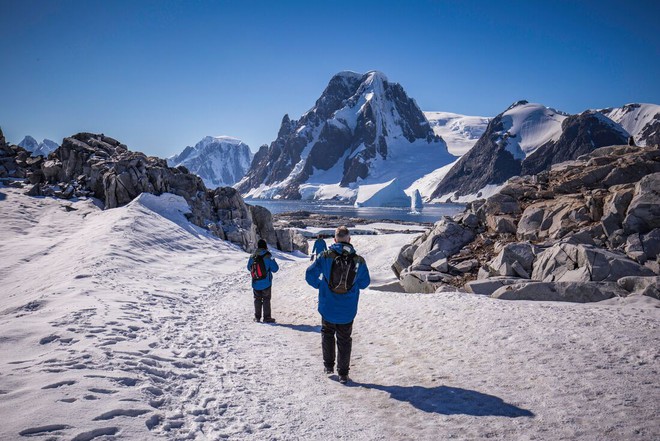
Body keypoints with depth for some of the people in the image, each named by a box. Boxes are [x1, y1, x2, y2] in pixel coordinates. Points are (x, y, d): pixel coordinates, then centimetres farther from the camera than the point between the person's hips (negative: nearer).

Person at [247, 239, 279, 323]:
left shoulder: (252, 257, -2)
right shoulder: (268, 257, -15)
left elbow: (249, 268, 11)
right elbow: (275, 269, -10)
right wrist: (273, 261, 8)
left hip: (255, 283, 4)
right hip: (266, 283, -3)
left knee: (257, 299, 15)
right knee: (266, 299, 4)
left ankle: (257, 317, 18)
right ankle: (267, 317, 4)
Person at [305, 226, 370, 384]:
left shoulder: (326, 256, -12)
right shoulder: (359, 261, -8)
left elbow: (310, 275, -11)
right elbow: (365, 283, 3)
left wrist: (319, 285, 7)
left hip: (328, 308, 0)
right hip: (347, 311, 0)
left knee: (327, 334, 23)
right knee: (344, 340, 14)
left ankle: (328, 366, 28)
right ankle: (343, 374, 18)